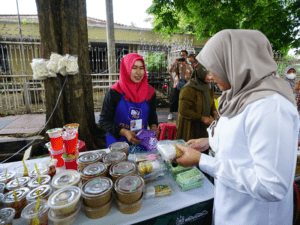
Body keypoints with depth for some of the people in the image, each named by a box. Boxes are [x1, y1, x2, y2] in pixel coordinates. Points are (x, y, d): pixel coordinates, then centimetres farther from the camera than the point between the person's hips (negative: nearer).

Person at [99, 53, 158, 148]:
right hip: (117, 142, -2)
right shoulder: (114, 92, -14)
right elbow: (104, 120, -12)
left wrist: (153, 126, -12)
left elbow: (152, 115, 9)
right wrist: (124, 132, -24)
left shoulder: (150, 92, -4)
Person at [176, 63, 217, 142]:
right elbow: (183, 110, -22)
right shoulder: (188, 89, -19)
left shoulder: (209, 87, 5)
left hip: (204, 127, 7)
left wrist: (214, 111, -2)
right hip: (189, 128, -6)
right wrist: (202, 118, -23)